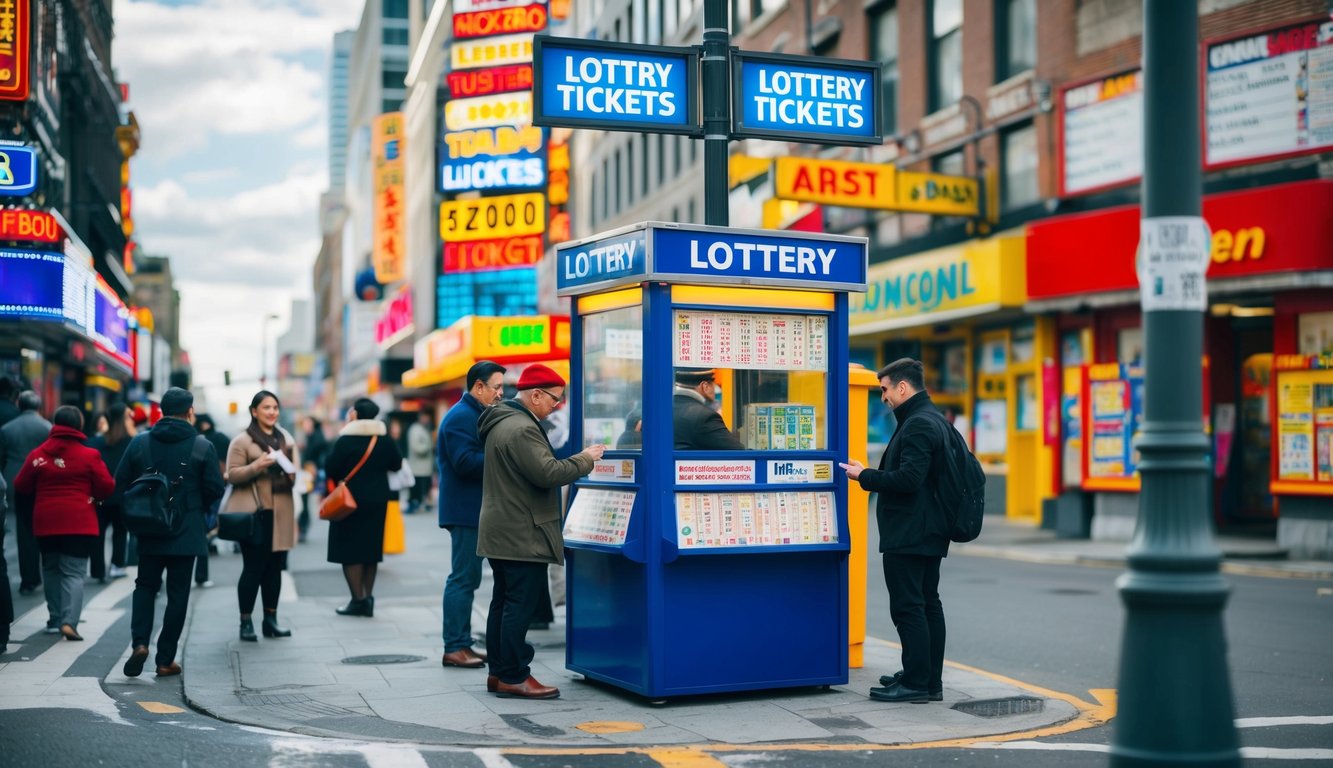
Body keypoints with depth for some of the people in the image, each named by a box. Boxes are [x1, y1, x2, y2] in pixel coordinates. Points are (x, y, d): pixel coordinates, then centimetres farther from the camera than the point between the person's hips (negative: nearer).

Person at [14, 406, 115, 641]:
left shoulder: (38, 455, -1)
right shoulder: (89, 455, -8)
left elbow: (21, 487, 6)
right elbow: (107, 487, -6)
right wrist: (90, 495, 15)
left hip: (45, 523, 3)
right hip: (79, 523, -3)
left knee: (51, 569, 19)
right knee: (74, 572, -2)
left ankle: (56, 617, 25)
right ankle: (69, 621, -16)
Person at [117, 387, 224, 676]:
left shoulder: (139, 442, 0)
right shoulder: (202, 446, -8)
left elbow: (121, 484, 1)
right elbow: (215, 489, -7)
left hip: (149, 531, 2)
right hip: (186, 533, -2)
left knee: (145, 586, 17)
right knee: (177, 593, 6)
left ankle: (140, 642, -4)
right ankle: (165, 659, 7)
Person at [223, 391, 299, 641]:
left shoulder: (286, 439, 16)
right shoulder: (242, 441, -2)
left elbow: (294, 469, 24)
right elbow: (232, 475, -7)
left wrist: (291, 476, 2)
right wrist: (257, 465, -21)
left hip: (279, 512, 5)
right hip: (253, 513, -5)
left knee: (275, 567, 8)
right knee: (253, 567, -4)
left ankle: (270, 620, 16)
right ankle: (246, 622, 4)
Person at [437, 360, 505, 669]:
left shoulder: (476, 415, 18)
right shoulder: (461, 417, -14)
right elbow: (465, 461, -24)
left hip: (473, 510, 11)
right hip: (466, 511, -11)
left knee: (467, 577, 13)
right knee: (463, 578, -8)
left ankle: (462, 644, 19)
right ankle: (454, 648, -4)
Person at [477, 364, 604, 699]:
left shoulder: (503, 422, 16)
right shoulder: (522, 429, -19)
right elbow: (548, 474, -24)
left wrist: (580, 460, 15)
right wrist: (585, 459, -11)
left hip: (502, 531, 11)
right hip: (522, 535, -11)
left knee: (504, 602, 14)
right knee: (521, 604, -6)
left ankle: (498, 672, 20)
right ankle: (513, 676, -2)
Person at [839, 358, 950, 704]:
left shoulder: (917, 425, -18)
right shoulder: (932, 419, 16)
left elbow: (907, 479, -25)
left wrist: (864, 476, -14)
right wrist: (871, 474, 15)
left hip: (908, 533, -11)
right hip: (929, 531, 11)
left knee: (908, 607, -6)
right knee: (928, 603, 14)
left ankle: (916, 683, -3)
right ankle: (931, 680, 21)